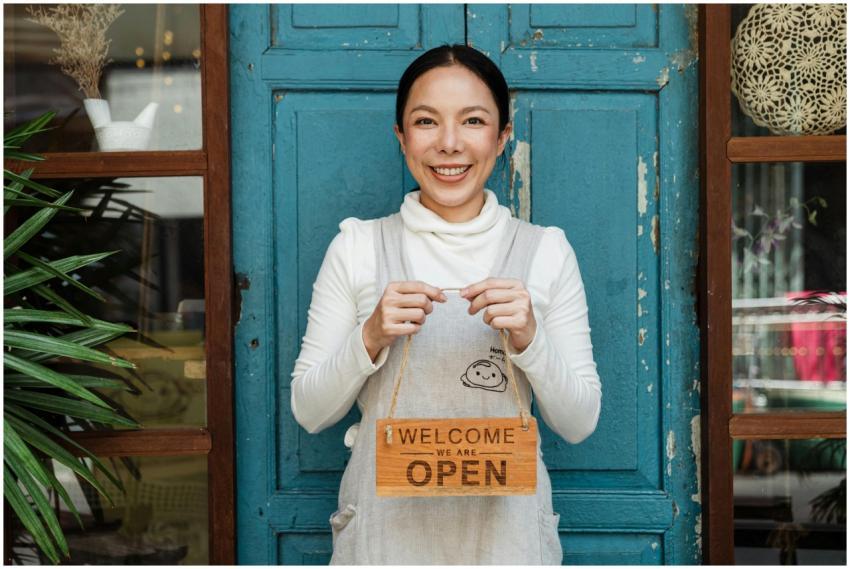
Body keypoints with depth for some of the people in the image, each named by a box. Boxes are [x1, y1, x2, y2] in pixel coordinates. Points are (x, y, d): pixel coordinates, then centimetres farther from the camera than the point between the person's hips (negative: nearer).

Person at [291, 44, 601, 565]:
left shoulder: (546, 250, -2)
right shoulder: (356, 247, -3)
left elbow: (580, 423, -2)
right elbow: (309, 412, -2)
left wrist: (528, 338, -18)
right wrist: (371, 337, -18)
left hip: (503, 525, 0)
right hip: (386, 525, 0)